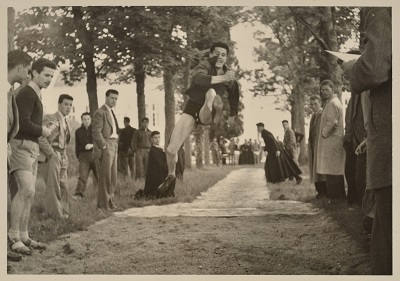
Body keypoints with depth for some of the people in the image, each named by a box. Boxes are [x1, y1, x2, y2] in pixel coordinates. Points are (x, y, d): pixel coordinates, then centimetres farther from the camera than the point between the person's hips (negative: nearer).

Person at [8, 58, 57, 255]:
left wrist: (46, 130, 3)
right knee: (26, 190, -17)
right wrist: (43, 131, -8)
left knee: (28, 193, 8)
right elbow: (23, 123, -20)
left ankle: (23, 236, 11)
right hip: (21, 145, -10)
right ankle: (13, 237, -13)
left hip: (31, 146, 10)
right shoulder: (26, 93, -11)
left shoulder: (36, 95, 20)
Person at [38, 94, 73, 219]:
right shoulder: (50, 118, -7)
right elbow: (41, 137, -16)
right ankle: (55, 214, -1)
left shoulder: (66, 122, 17)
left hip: (63, 157, 8)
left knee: (64, 187, 10)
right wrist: (51, 153, -17)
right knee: (53, 187, -5)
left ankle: (64, 213, 17)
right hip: (53, 156, -8)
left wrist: (64, 156, 13)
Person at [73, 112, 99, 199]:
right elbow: (77, 145, 19)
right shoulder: (78, 131, 13)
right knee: (82, 176, -10)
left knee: (99, 175, 3)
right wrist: (78, 156, 15)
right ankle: (78, 194, -16)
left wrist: (92, 145, -13)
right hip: (84, 156, 1)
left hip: (95, 154, -1)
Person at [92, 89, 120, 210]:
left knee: (113, 177, 10)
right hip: (105, 147, -9)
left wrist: (115, 146, 14)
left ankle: (110, 201, 17)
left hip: (113, 147, 9)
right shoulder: (100, 113, -7)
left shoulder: (112, 113, 22)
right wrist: (104, 146, -17)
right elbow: (96, 132, -14)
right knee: (105, 177, -8)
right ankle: (103, 203, -4)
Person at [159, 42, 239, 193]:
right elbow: (199, 78, -40)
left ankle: (214, 113, -68)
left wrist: (232, 115, 30)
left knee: (211, 92, -34)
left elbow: (234, 95, 21)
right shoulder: (205, 66, -15)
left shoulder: (229, 75, 0)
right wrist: (222, 78, -53)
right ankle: (171, 176, 24)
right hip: (192, 110, -1)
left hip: (206, 114, 1)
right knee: (171, 150, -7)